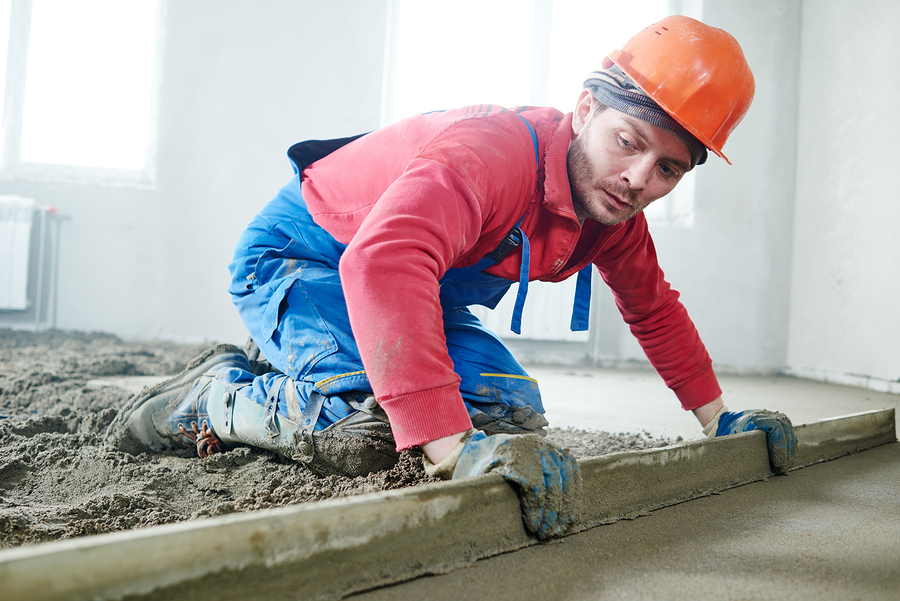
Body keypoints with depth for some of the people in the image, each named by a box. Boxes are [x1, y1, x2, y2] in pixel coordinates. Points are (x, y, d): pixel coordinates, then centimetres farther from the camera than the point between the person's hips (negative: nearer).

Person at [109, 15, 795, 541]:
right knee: (366, 428, -33)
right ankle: (206, 395, -3)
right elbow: (383, 264, -54)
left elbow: (654, 308, 11)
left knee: (515, 415, 1)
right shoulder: (492, 151, -37)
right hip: (295, 254, -8)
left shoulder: (614, 210, -8)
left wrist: (718, 417, 11)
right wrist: (454, 447, -59)